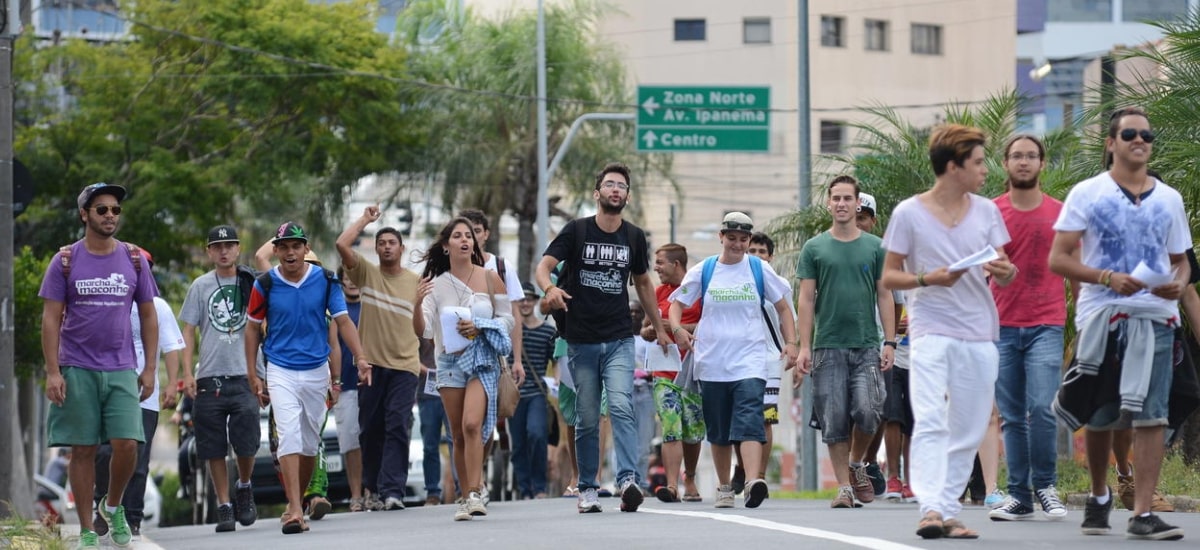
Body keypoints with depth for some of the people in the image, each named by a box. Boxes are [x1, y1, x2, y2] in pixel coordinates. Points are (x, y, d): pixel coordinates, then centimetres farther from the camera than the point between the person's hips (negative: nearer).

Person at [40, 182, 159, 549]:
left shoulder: (134, 260, 7)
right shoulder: (65, 261, 0)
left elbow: (148, 315, 11)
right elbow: (51, 319, 0)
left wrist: (150, 368, 5)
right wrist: (52, 372, -8)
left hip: (122, 369, 1)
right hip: (77, 370, -1)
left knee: (127, 444, -10)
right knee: (83, 450, 1)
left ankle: (113, 506, 18)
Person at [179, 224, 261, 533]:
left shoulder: (251, 284, 8)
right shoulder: (201, 286, 8)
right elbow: (189, 331, 9)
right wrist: (188, 372, -2)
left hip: (244, 376, -1)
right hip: (209, 378, 1)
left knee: (247, 443, -10)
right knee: (214, 449, 1)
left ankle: (244, 488, 17)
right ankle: (224, 507, 8)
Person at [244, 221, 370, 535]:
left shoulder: (325, 281, -1)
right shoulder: (265, 284, -4)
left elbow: (342, 321, -1)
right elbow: (253, 329, 5)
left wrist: (360, 357, -15)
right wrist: (252, 375, 2)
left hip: (317, 370, 2)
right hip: (281, 371, -2)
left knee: (310, 441, 11)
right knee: (289, 435, -16)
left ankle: (298, 502, 28)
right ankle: (295, 511, -22)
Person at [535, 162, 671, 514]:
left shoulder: (634, 237, 8)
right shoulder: (577, 231, 0)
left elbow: (643, 283, 22)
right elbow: (544, 266, -9)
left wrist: (659, 328, 25)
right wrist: (550, 288, -32)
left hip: (619, 340, 1)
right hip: (581, 340, -1)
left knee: (621, 407, -17)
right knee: (587, 419, 4)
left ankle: (628, 481, -27)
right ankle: (587, 489, 13)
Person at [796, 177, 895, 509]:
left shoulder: (874, 247, 8)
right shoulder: (814, 248, 6)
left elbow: (884, 296, 9)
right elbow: (806, 299, 5)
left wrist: (890, 342, 0)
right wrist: (804, 347, -3)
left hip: (867, 346, 0)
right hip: (828, 346, 0)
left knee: (867, 412, -12)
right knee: (834, 420, -1)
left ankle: (856, 463, 15)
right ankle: (844, 487, 6)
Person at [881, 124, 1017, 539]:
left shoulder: (986, 211, 10)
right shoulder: (909, 214, -1)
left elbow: (1002, 273, 12)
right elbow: (888, 276, 1)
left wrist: (1006, 271, -12)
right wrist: (927, 279, -16)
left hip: (980, 336, 5)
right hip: (931, 330, -4)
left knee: (969, 430, 4)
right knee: (930, 423, -17)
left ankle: (948, 510, 11)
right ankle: (930, 509, -26)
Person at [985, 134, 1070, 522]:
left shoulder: (1060, 213, 6)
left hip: (1046, 325, -1)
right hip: (1002, 326, 1)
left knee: (1042, 408, -14)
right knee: (1012, 416, 2)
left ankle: (1045, 486, 1)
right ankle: (1019, 495, 7)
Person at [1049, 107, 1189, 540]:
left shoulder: (1169, 199, 13)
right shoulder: (1087, 194, 3)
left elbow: (1181, 260, 20)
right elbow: (1058, 260, -2)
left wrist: (1178, 283, -5)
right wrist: (1108, 278, -17)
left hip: (1154, 318, 1)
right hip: (1101, 317, -1)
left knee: (1150, 417, -9)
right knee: (1099, 418, 8)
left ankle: (1142, 513, -10)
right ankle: (1099, 496, 32)